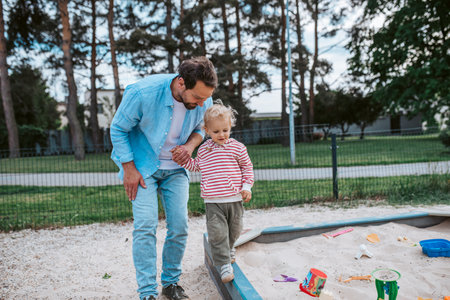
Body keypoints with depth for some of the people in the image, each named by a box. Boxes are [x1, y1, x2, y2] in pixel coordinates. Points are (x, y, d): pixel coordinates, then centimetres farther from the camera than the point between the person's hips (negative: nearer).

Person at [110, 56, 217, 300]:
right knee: (145, 225, -13)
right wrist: (129, 169, -13)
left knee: (179, 226, -2)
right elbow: (118, 129, -12)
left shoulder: (203, 101, -14)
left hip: (175, 168, 4)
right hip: (142, 167, -3)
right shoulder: (142, 93, -26)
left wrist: (190, 145, -17)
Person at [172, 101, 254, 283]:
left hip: (234, 198, 0)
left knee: (234, 229, 16)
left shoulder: (237, 147, -2)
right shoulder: (204, 149, 5)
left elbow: (247, 167, 9)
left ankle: (228, 249, 46)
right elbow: (196, 166, 20)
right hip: (213, 201, 0)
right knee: (217, 233, -6)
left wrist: (246, 187, 1)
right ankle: (224, 264, 5)